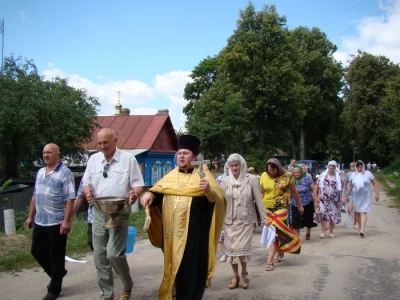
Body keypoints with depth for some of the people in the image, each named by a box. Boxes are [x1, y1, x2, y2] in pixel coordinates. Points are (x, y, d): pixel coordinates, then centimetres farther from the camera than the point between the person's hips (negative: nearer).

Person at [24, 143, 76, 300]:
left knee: (56, 256, 3)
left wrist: (66, 221, -21)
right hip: (40, 222, 8)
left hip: (57, 222, -8)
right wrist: (30, 216, 16)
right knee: (37, 251, 16)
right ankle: (57, 273, 37)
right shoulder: (40, 172, 12)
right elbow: (35, 196, 19)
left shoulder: (64, 172, -12)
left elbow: (70, 199, -17)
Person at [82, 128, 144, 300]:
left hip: (119, 213, -4)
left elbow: (138, 183, -3)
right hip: (98, 213, 4)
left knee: (114, 253, -14)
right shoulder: (93, 159, 8)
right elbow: (86, 182, 13)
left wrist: (135, 193, -25)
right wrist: (87, 191, -10)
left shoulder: (128, 159, -3)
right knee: (99, 256, 7)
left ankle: (127, 285, 15)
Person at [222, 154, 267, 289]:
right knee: (231, 248, 5)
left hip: (246, 220, -2)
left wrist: (264, 218, -5)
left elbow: (259, 200, -4)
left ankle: (244, 273, 18)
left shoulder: (251, 179, -5)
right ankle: (235, 275, 21)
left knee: (241, 247, -7)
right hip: (229, 220, 3)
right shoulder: (226, 181, 0)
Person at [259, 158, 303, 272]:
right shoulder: (264, 176, -1)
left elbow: (294, 191, 6)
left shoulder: (287, 176, -6)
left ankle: (269, 261, -9)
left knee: (275, 231, -10)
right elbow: (261, 193, 7)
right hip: (267, 208, 3)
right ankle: (280, 253, 35)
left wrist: (300, 205, 13)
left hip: (281, 207, -3)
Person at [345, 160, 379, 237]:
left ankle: (362, 230, -19)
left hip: (365, 197, -4)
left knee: (363, 213, -12)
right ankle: (360, 228, 22)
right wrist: (346, 196, 12)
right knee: (357, 213, 7)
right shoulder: (353, 175, 5)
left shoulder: (368, 173, -3)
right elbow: (350, 186, 13)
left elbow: (375, 184, 0)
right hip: (356, 197, 4)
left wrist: (377, 194, -7)